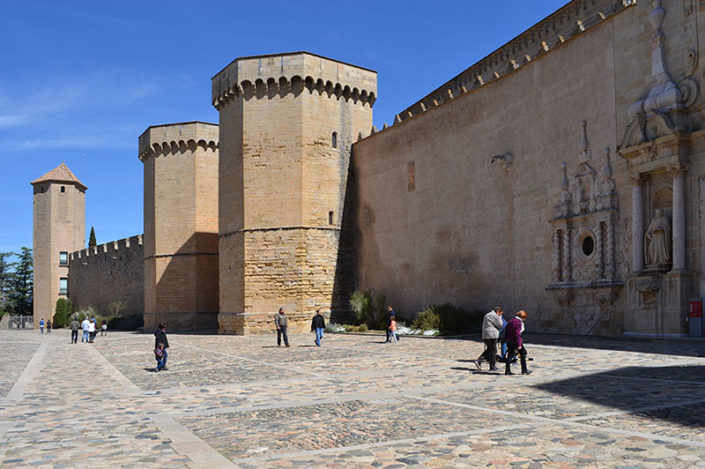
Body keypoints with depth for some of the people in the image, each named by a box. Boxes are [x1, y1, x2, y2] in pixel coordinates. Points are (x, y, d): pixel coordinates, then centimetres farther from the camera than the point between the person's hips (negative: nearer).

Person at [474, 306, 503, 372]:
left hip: (485, 336, 9)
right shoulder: (494, 315, -11)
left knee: (489, 350, 16)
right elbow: (500, 325, -7)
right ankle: (492, 367, 4)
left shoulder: (487, 315, 21)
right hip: (492, 335, -9)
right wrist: (500, 317, 3)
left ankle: (479, 361, 2)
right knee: (493, 350, 0)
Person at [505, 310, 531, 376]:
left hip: (509, 341, 7)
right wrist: (519, 344, -19)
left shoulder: (510, 321, 12)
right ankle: (524, 370, 11)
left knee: (510, 355, 10)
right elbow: (517, 334, -20)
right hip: (515, 341, -7)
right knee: (523, 353, 7)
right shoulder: (519, 323, -14)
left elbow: (507, 331, 16)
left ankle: (507, 370, 7)